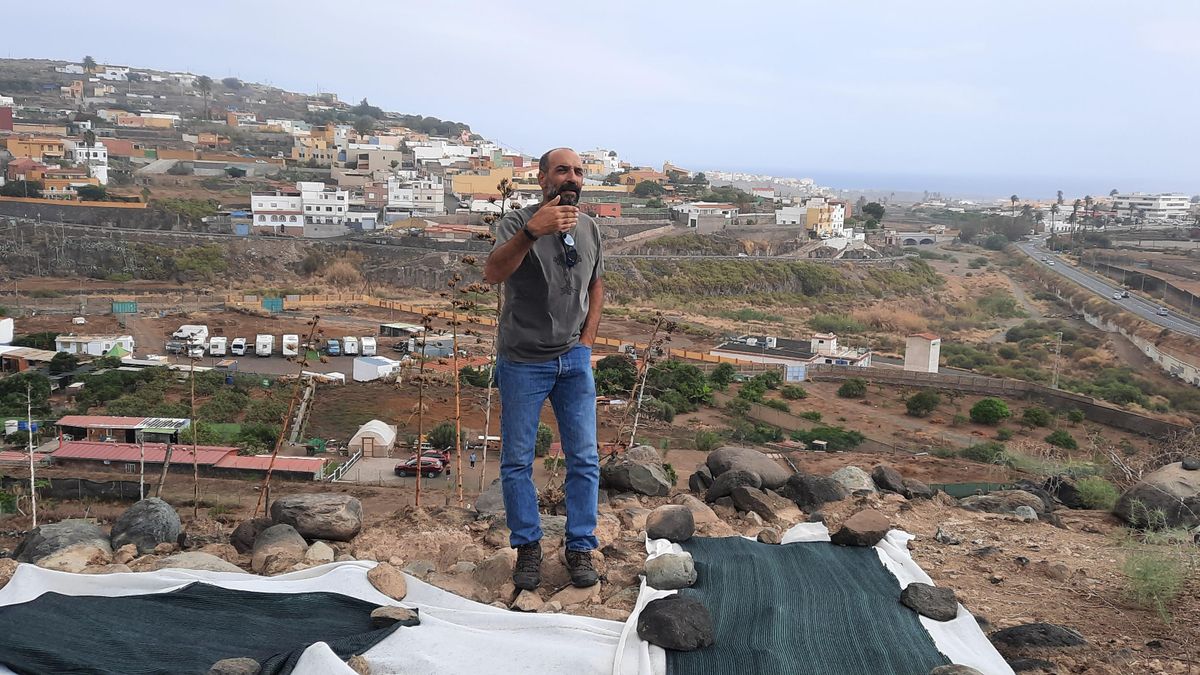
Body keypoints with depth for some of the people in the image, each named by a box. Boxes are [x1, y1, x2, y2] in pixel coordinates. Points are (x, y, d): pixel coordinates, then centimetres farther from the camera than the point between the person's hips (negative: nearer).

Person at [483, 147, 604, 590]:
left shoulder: (590, 229, 4)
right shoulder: (517, 223, -12)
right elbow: (493, 274, -30)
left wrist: (587, 340, 5)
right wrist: (531, 232, -45)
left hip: (574, 360, 4)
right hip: (523, 362, -4)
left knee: (584, 458, 4)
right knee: (517, 461, 4)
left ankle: (580, 548, 17)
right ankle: (528, 548, 19)